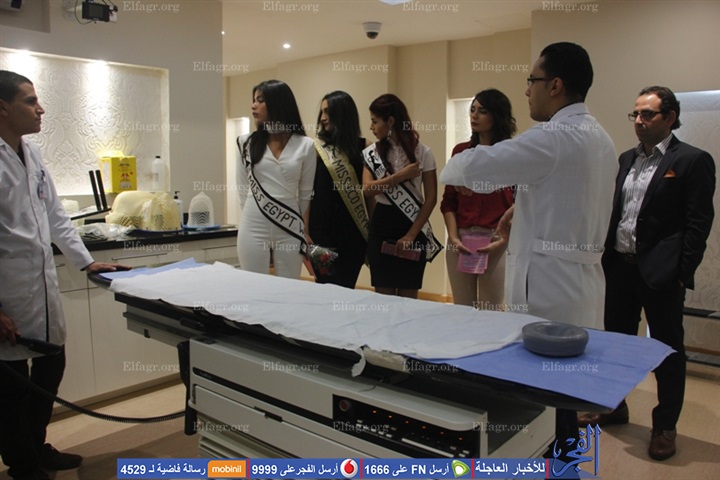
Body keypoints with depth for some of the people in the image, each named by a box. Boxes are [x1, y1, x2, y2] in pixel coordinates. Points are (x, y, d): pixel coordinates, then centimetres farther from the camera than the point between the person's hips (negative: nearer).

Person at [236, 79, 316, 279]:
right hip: (253, 227, 0)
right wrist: (253, 215, 12)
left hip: (290, 228, 0)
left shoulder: (305, 146, 0)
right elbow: (242, 188, 11)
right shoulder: (246, 143, 4)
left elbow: (306, 193, 8)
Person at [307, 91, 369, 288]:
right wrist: (305, 232, -8)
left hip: (353, 231, 2)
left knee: (346, 288, 8)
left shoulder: (362, 148, 4)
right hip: (323, 230, -1)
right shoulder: (317, 149, 0)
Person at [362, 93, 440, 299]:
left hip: (412, 226, -2)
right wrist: (401, 176, -17)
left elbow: (431, 198, -5)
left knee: (408, 295, 4)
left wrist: (412, 234, -11)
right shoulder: (371, 152, 4)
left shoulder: (422, 152, -4)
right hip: (381, 225, 2)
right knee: (383, 294, 6)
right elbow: (368, 189, -10)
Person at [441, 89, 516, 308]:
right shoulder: (461, 151, 9)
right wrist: (453, 237, -4)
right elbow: (448, 201, 8)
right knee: (462, 310, 8)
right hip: (460, 239, 3)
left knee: (490, 313, 4)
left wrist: (500, 239, -13)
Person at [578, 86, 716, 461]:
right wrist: (606, 257, 8)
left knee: (668, 349, 7)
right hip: (620, 266, 6)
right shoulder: (626, 159, 12)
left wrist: (683, 274, -14)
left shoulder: (693, 160, -6)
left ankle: (665, 426, 24)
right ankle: (614, 407, 35)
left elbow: (698, 223, -10)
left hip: (660, 272, -6)